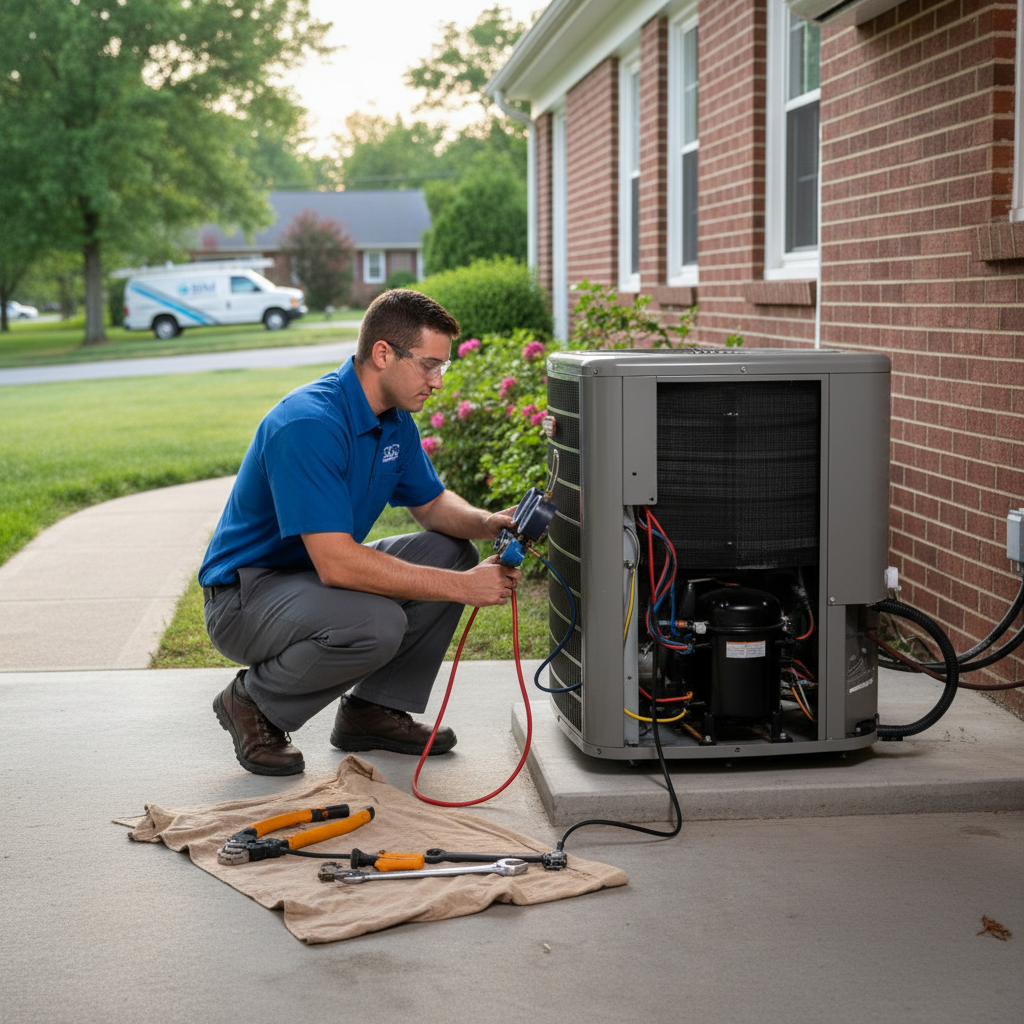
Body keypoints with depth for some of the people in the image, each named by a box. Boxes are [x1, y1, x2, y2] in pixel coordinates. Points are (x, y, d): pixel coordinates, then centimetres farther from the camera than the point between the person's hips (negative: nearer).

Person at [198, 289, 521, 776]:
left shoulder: (394, 418, 1)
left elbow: (431, 502, 15)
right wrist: (462, 587, -31)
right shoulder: (308, 424, -29)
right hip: (244, 595, -9)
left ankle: (373, 709, 6)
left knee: (450, 552, -1)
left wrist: (485, 523, -9)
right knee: (376, 625, -34)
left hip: (317, 573, 9)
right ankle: (253, 702, -7)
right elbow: (337, 563, -34)